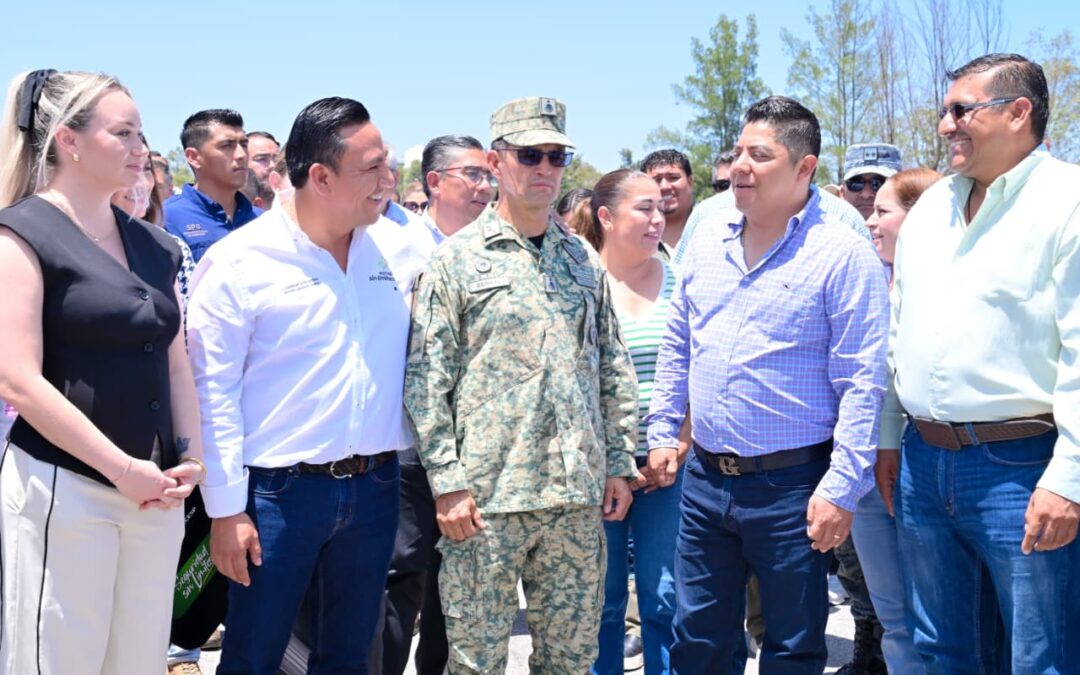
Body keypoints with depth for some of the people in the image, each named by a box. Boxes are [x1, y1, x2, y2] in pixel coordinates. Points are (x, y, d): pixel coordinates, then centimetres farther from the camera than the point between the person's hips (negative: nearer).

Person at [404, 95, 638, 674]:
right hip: (485, 496, -4)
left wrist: (619, 464, 10)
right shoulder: (455, 261, -2)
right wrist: (447, 484, -10)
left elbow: (612, 371, 15)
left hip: (578, 496, 4)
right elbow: (426, 382, -5)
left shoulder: (583, 262, 13)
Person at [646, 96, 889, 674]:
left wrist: (842, 488, -17)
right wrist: (662, 431, 13)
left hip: (792, 485, -5)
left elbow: (862, 382, -14)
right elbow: (676, 349, 18)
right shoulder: (706, 249, 8)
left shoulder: (841, 254, -11)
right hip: (704, 479, 6)